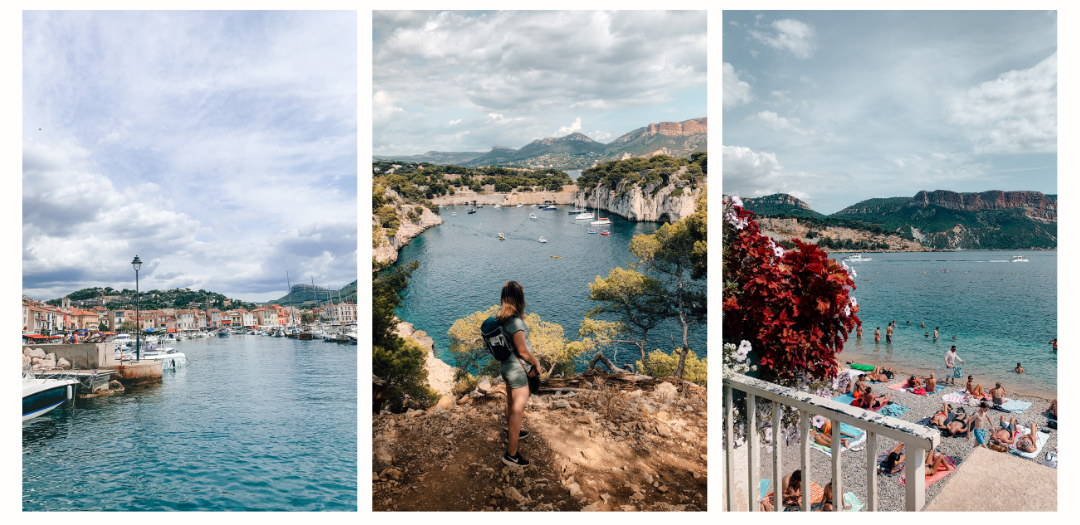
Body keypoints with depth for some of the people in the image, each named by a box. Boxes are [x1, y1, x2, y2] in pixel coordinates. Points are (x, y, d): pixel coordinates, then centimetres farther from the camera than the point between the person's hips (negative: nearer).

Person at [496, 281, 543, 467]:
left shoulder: (500, 315, -3)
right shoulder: (516, 322, -30)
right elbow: (523, 351, -24)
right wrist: (536, 363, -5)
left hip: (506, 365, 9)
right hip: (517, 369, -9)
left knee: (511, 401, 28)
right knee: (518, 410, 1)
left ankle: (511, 432, 51)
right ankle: (511, 454, 10)